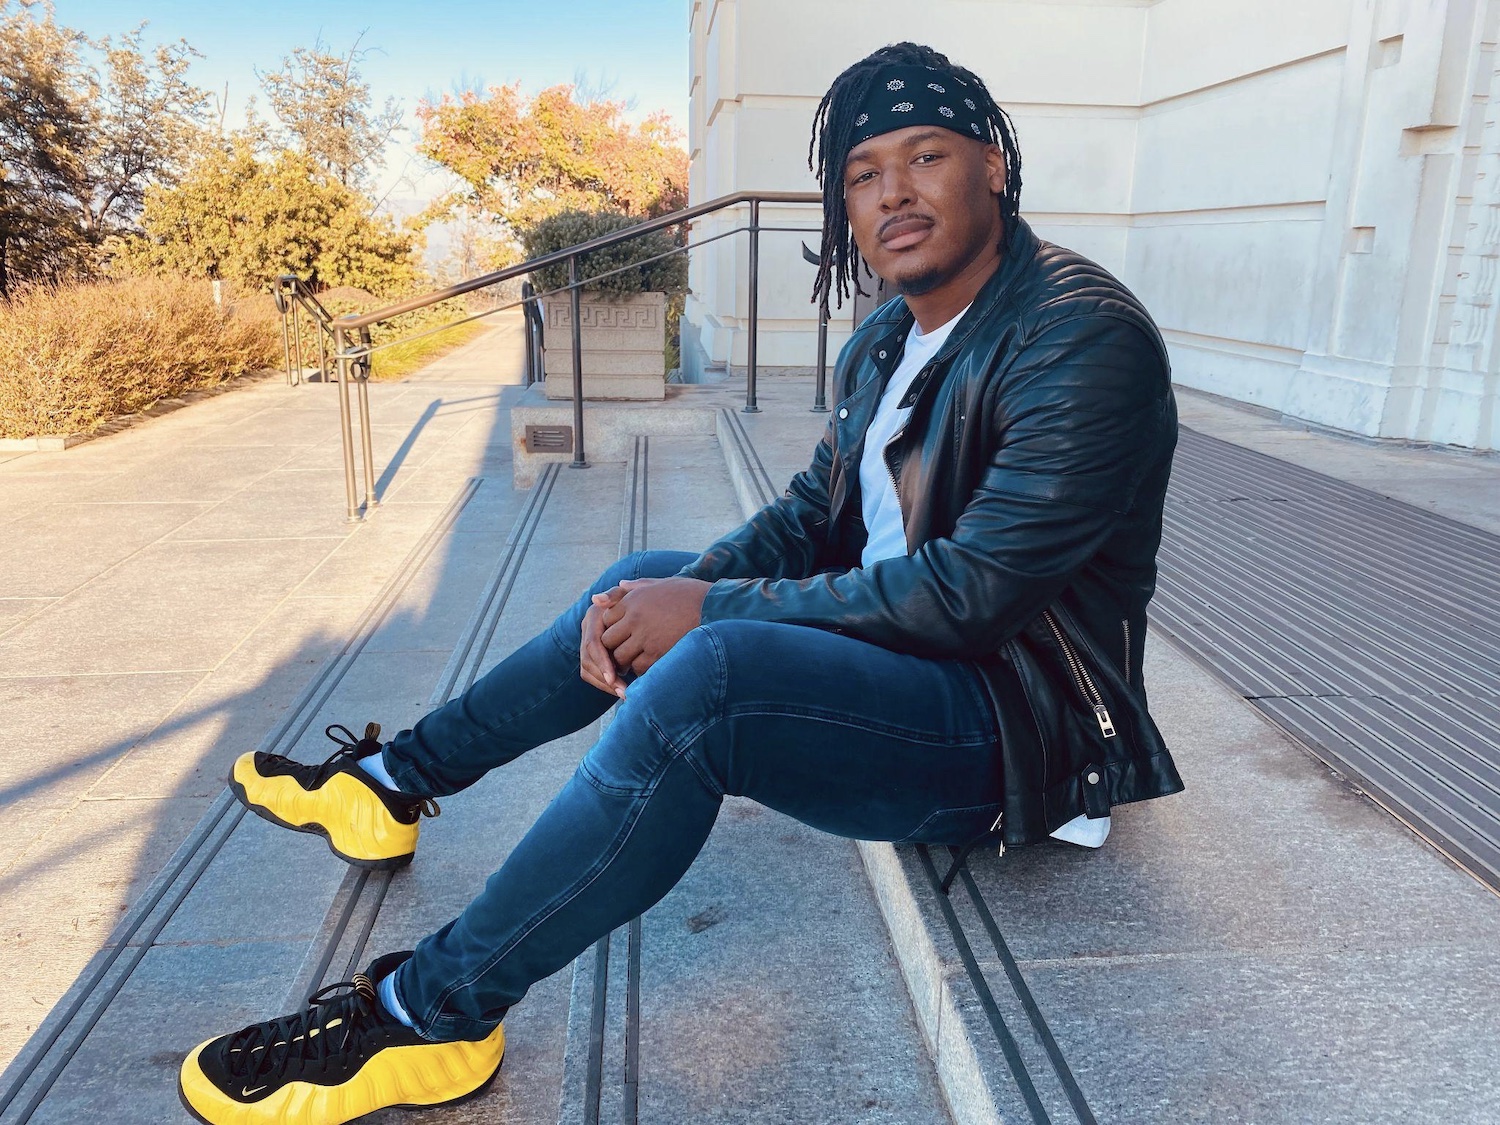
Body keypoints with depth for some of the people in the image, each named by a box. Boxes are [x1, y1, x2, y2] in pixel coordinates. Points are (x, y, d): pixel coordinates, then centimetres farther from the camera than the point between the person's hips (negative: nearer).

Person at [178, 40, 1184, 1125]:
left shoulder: (1083, 339, -19)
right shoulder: (887, 341, 9)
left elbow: (970, 591, -27)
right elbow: (810, 519, 9)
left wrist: (709, 611, -22)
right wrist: (678, 594, -11)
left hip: (1021, 726, -9)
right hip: (906, 652, 9)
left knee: (707, 673, -33)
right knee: (646, 583, 12)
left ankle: (433, 1010, -16)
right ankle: (395, 777, 24)